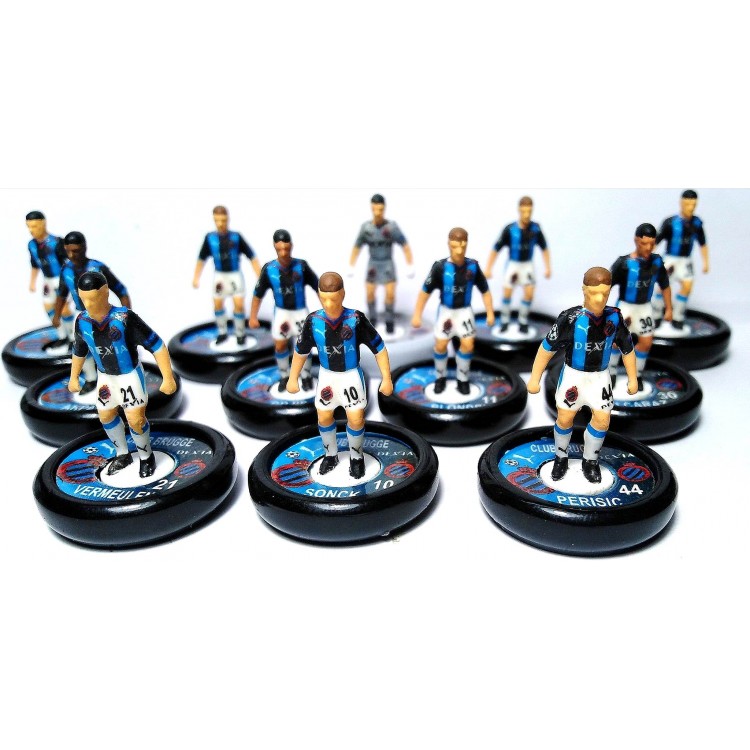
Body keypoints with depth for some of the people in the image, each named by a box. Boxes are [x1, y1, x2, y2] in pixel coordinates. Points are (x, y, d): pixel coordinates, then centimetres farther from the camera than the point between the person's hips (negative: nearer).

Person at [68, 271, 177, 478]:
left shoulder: (125, 318, -31)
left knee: (135, 420, -6)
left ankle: (146, 456, 22)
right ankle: (123, 455, 40)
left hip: (129, 374, -6)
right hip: (105, 376, 6)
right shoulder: (82, 321, -14)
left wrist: (168, 377, -30)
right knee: (106, 416, 18)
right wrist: (73, 377, 18)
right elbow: (79, 350, 8)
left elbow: (156, 345, -28)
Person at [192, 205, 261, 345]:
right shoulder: (210, 237, -7)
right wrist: (196, 278, 2)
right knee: (217, 304, 7)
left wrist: (260, 277, -14)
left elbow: (252, 256, -9)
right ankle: (222, 332, 27)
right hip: (219, 275, 2)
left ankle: (240, 333, 14)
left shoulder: (236, 237, -13)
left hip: (235, 274, -2)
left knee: (239, 304, -6)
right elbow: (202, 258, 5)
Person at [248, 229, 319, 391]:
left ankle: (306, 377, 22)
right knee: (280, 346, 6)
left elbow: (318, 287, -8)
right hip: (281, 311, 1)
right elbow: (258, 294, -4)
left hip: (300, 311, -1)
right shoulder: (268, 269, -15)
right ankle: (284, 376, 29)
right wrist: (253, 317, -5)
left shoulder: (301, 266, -18)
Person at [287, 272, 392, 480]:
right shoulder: (313, 321, -17)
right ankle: (331, 455, 38)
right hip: (327, 375, 3)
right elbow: (300, 350, -1)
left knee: (356, 419, -2)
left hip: (351, 374, -3)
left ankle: (356, 456, 25)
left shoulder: (356, 319, -25)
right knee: (323, 417, 13)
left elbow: (379, 347, -15)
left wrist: (386, 378, -14)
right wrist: (293, 378, 6)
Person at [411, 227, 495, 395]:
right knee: (440, 345, 2)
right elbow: (425, 291, -11)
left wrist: (490, 313, -5)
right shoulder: (440, 267, -19)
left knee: (468, 344, -6)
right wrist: (417, 315, -11)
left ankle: (462, 379, 15)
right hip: (446, 310, -1)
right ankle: (441, 377, 27)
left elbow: (485, 290, -2)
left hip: (464, 310, 1)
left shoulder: (473, 266, -14)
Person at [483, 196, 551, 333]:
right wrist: (488, 269, -13)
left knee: (529, 293, -8)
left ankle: (523, 321, 10)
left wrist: (547, 267, 0)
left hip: (527, 264, 2)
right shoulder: (510, 229, -18)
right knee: (507, 292, -6)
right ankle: (504, 320, 14)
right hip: (512, 263, -1)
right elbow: (496, 249, -10)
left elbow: (544, 248, 3)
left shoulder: (535, 228, -11)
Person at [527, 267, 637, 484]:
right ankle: (561, 457, 29)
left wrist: (632, 378, 7)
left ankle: (590, 461, 24)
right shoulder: (570, 318, -23)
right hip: (573, 374, -2)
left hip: (600, 376, 3)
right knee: (565, 418, 4)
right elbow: (547, 347, -15)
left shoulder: (614, 317, -13)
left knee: (602, 419, 2)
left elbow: (627, 348, 2)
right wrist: (535, 378, -12)